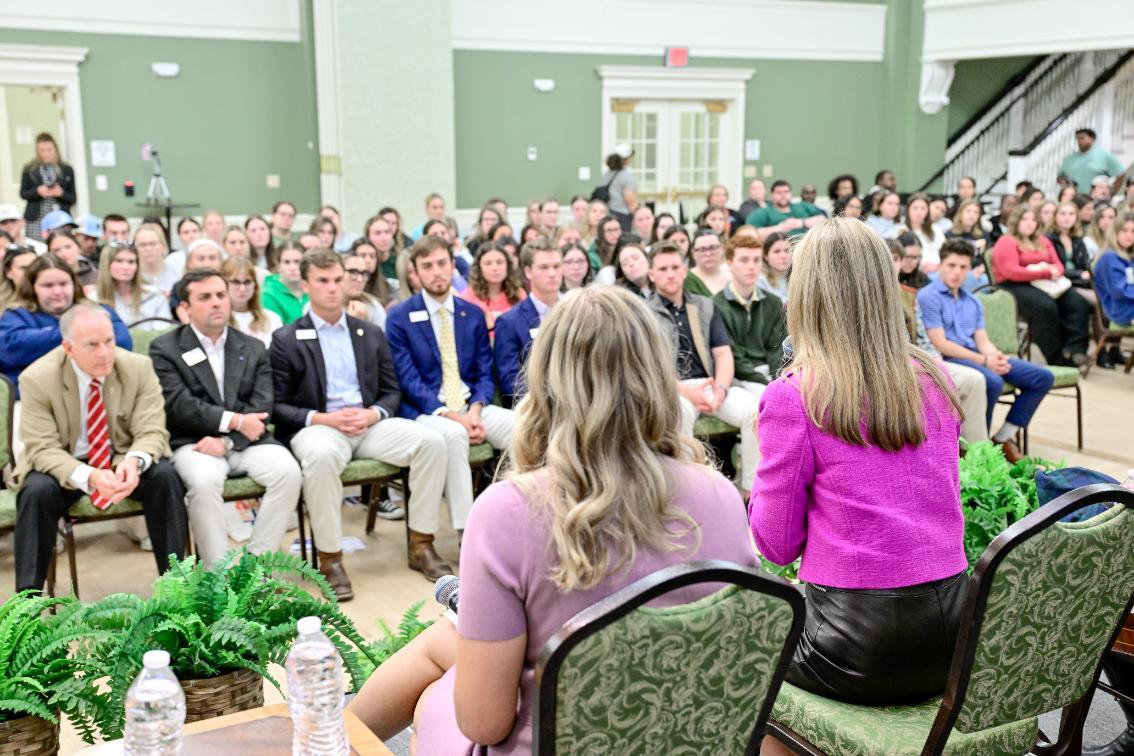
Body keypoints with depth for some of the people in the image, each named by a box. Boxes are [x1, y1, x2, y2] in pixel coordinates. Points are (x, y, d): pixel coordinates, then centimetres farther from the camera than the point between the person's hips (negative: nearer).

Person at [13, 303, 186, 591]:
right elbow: (43, 448, -18)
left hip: (124, 460, 1)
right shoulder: (37, 378, -16)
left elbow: (152, 433, -12)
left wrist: (134, 461, -38)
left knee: (165, 476, -27)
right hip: (65, 467, -1)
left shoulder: (138, 367, -12)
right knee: (37, 491, -31)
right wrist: (88, 477, -38)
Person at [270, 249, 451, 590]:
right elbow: (277, 406, 0)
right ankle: (330, 558, -23)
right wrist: (322, 418, -16)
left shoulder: (371, 334, 17)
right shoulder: (286, 340, 5)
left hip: (370, 424, 4)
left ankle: (421, 545, -10)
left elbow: (391, 392, 15)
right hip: (317, 427, -4)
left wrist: (373, 414, -8)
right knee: (321, 455, -40)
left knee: (431, 441, -21)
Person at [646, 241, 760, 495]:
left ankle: (751, 488, -12)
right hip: (669, 389, -4)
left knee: (755, 410, -22)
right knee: (680, 411, -39)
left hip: (709, 384, 4)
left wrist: (721, 389, -10)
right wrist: (688, 392, -17)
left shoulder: (705, 306, 18)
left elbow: (723, 353, 11)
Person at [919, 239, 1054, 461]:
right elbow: (940, 344, -13)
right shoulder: (928, 297, -5)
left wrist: (996, 356, -13)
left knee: (1043, 377, -2)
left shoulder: (973, 301, 21)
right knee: (993, 382, -37)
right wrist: (984, 360, -17)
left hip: (977, 356, 8)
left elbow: (982, 340, 12)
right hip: (948, 359, -8)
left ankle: (1002, 438, 3)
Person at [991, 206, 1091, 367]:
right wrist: (1045, 273, -15)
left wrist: (1054, 271, -7)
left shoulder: (1043, 241, 24)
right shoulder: (1006, 242, 0)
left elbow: (1058, 265, 21)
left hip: (1044, 285, 7)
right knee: (1046, 306, -36)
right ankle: (1058, 359, -30)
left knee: (1079, 303, -20)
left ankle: (1074, 348, -30)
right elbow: (1012, 272, -14)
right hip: (1015, 287, -7)